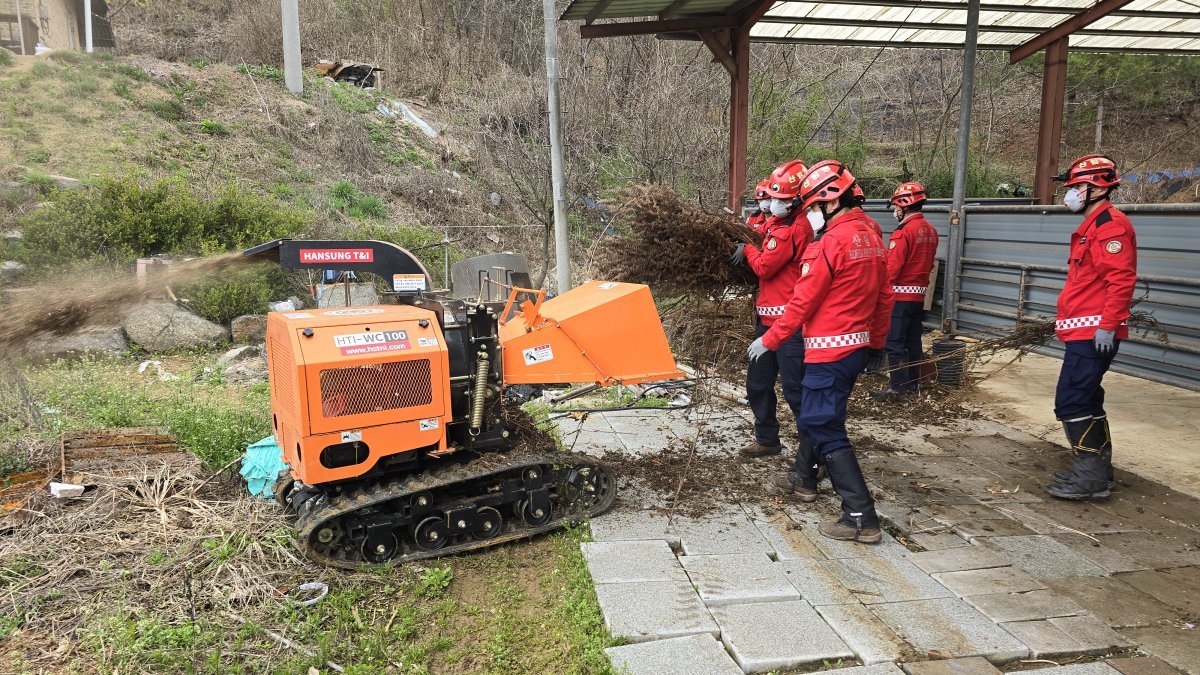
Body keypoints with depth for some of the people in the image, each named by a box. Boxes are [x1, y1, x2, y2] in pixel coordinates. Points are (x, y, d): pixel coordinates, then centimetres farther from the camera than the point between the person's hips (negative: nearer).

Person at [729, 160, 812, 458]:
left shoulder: (793, 229, -16)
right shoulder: (775, 222, 13)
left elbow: (765, 266, -15)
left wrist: (748, 249, 2)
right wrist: (748, 251, -5)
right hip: (767, 317, 10)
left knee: (795, 390, -7)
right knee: (758, 384, 17)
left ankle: (813, 450, 3)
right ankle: (767, 440, 31)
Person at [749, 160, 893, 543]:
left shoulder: (833, 241, -18)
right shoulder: (872, 236, 9)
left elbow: (803, 301, -17)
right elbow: (884, 297, 14)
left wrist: (769, 340, -8)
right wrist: (876, 341, 23)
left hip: (830, 349, -9)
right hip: (858, 345, 10)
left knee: (826, 429, -5)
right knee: (815, 416, 24)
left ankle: (862, 518, -6)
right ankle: (804, 479, 42)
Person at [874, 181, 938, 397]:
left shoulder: (904, 231, -17)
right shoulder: (930, 231, 10)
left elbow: (892, 267, -19)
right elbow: (928, 263, 15)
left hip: (900, 293, -9)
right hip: (919, 293, 9)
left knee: (894, 341, -3)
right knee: (913, 340, 15)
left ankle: (897, 385, -2)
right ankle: (912, 382, 22)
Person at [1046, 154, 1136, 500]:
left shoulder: (1111, 224, -13)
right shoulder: (1092, 225, 20)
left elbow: (1121, 279, -22)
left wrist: (1107, 325, -25)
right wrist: (1069, 318, 27)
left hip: (1093, 333, -11)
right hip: (1083, 331, 11)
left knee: (1072, 403, -11)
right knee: (1086, 401, 16)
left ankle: (1090, 477, -3)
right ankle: (1097, 473, 26)